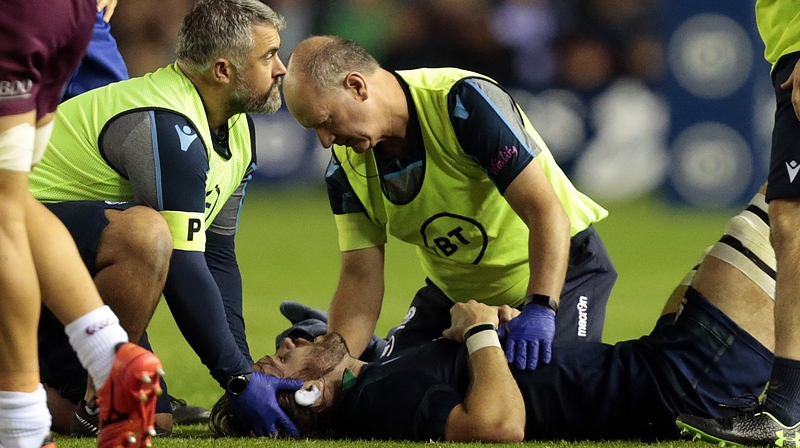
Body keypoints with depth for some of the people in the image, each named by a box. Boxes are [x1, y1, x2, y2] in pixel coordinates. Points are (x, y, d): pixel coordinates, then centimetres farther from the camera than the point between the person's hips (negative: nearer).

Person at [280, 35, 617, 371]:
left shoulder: (465, 103, -30)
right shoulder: (346, 167, -10)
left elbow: (546, 211, -34)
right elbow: (360, 277, -9)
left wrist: (540, 309, -46)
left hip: (562, 270, -6)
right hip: (456, 290, 6)